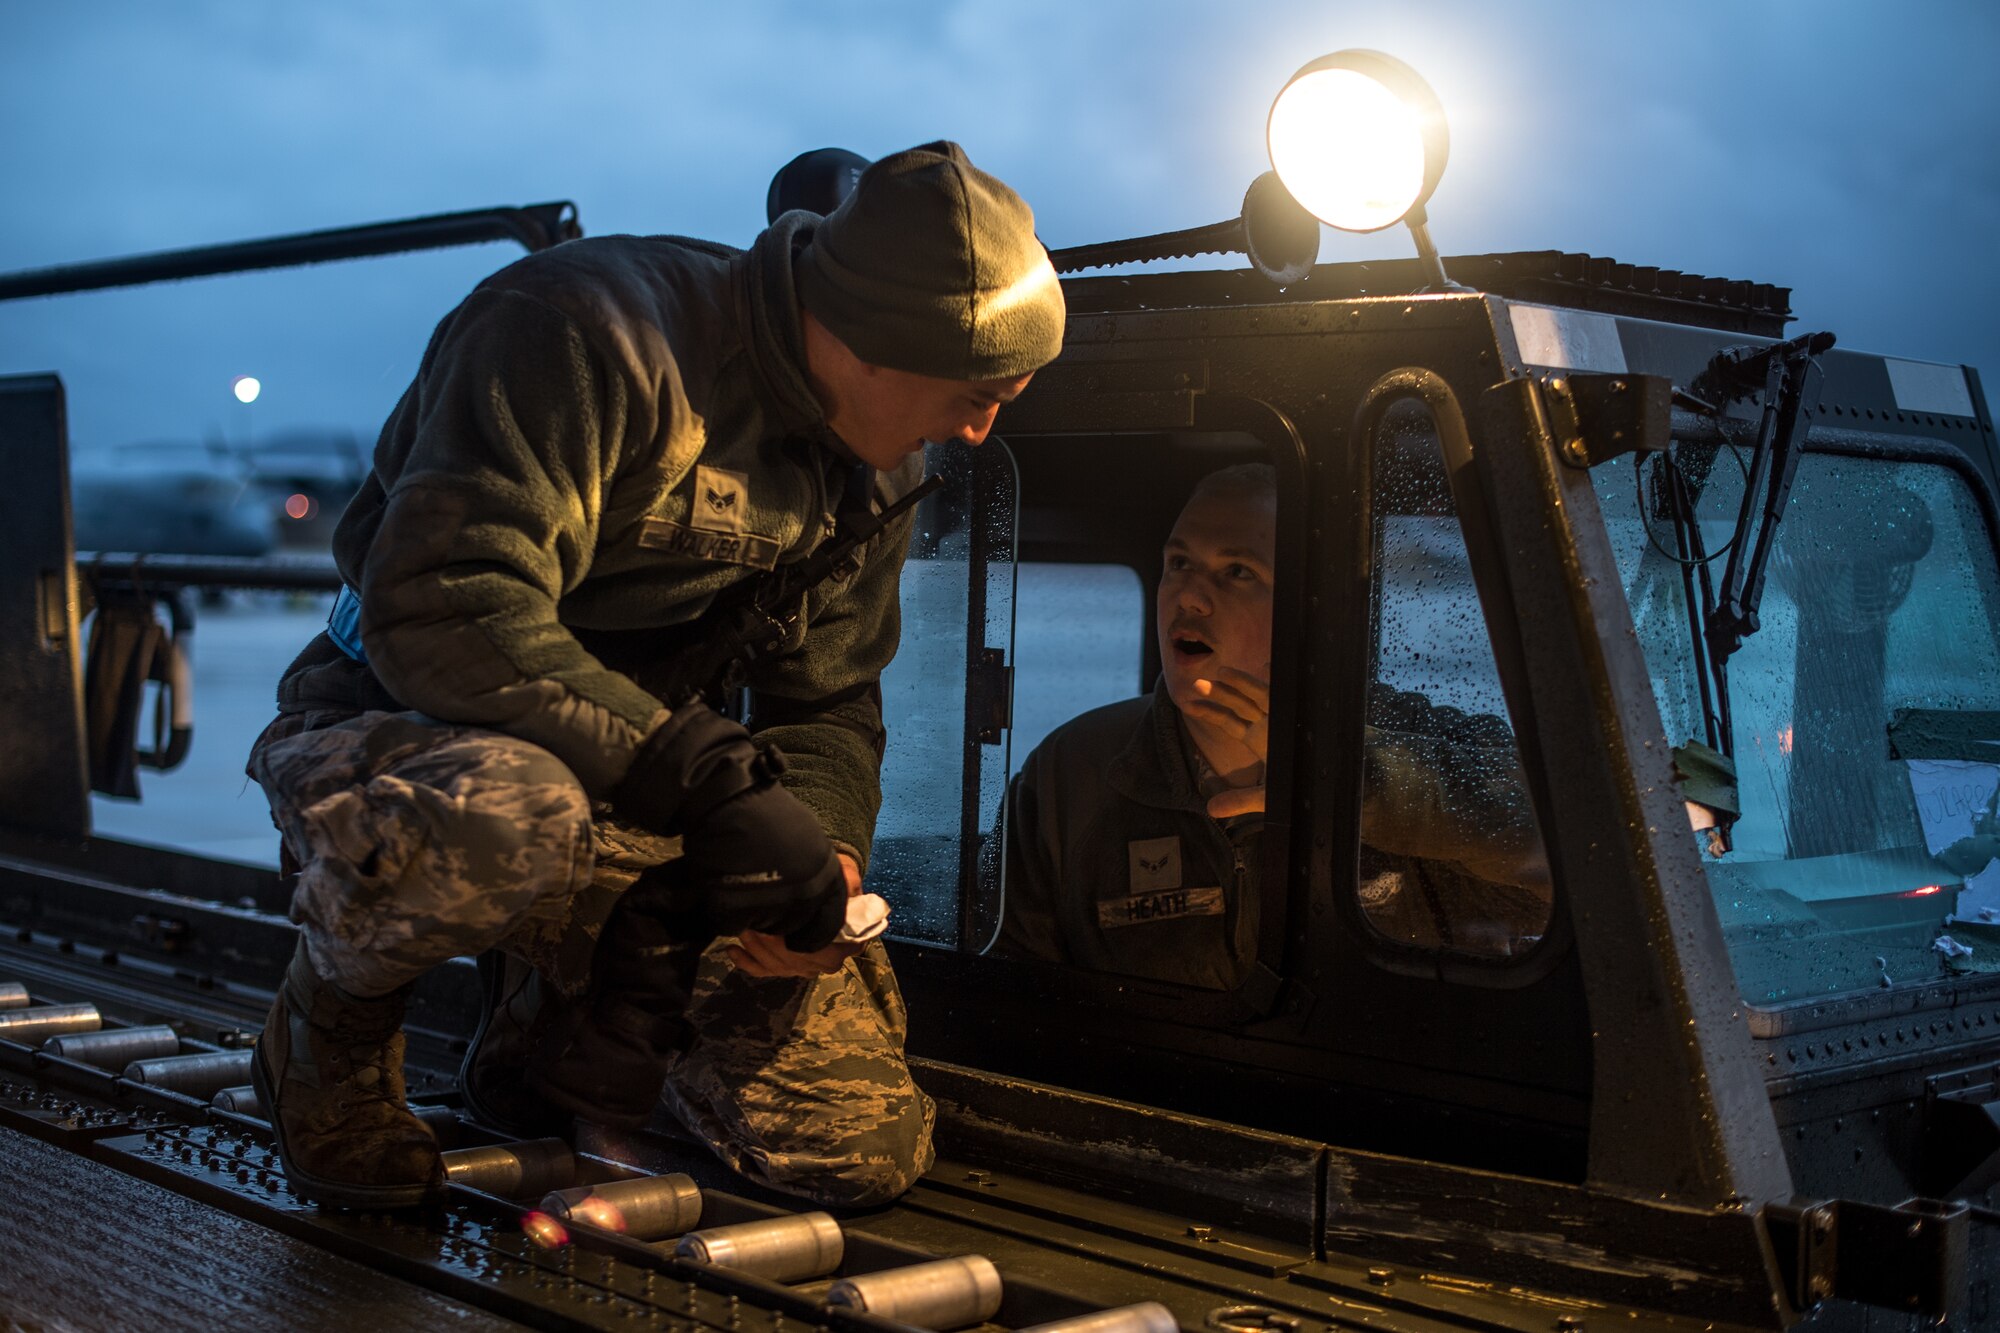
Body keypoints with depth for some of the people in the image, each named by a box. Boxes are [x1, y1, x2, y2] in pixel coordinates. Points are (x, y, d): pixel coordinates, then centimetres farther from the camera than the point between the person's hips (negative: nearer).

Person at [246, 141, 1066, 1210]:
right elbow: (441, 614, -33)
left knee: (864, 1148, -6)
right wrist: (712, 781, -36)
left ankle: (553, 1034, 23)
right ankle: (331, 1024, -8)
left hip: (633, 805, 7)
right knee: (505, 814, -45)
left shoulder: (874, 469, 3)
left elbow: (828, 705, 8)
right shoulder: (591, 332, -23)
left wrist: (820, 846, -15)